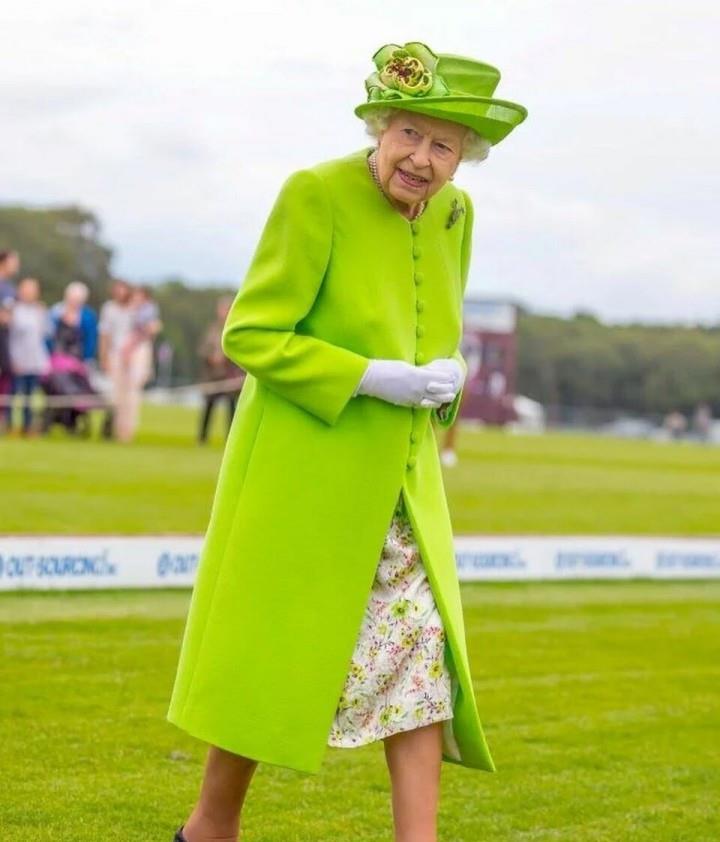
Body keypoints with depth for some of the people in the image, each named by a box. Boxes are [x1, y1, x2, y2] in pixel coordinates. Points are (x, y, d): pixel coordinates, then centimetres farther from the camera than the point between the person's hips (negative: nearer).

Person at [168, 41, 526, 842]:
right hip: (303, 474, -6)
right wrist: (371, 379, -21)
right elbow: (250, 334, -16)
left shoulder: (453, 212, 4)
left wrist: (445, 376, -2)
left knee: (422, 652, -2)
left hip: (400, 482, 6)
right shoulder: (315, 195, -16)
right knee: (273, 653, 5)